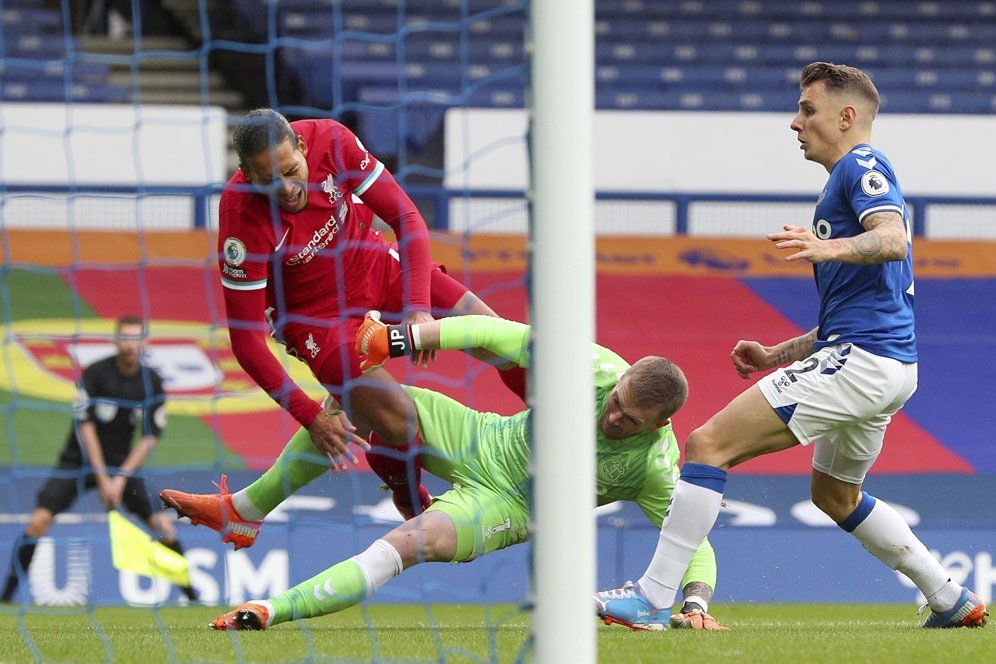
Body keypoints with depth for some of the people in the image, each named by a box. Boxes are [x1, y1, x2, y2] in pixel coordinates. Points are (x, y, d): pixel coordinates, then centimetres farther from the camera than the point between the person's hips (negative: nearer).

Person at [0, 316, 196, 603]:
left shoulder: (152, 382, -2)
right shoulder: (96, 373, -12)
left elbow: (150, 437, -1)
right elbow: (85, 426, -14)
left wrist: (121, 477, -11)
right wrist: (102, 479, -18)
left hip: (122, 463, 3)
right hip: (80, 460, -3)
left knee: (162, 523, -11)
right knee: (39, 520, -19)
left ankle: (192, 595, 3)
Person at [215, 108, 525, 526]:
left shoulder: (331, 141, -25)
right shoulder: (243, 220, -32)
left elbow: (406, 218, -15)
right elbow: (245, 339, -27)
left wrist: (419, 306, -26)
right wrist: (310, 416, -30)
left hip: (377, 269, 5)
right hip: (317, 312, -5)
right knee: (399, 423, -21)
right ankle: (413, 505, 12)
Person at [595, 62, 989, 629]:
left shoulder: (862, 164, -4)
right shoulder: (856, 177, 27)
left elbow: (892, 239, -25)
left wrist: (832, 248, -43)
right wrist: (777, 356, 26)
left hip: (861, 361, -11)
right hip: (889, 366, 11)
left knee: (709, 443, -15)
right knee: (836, 493, 31)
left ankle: (653, 596, -19)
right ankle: (954, 600, 29)